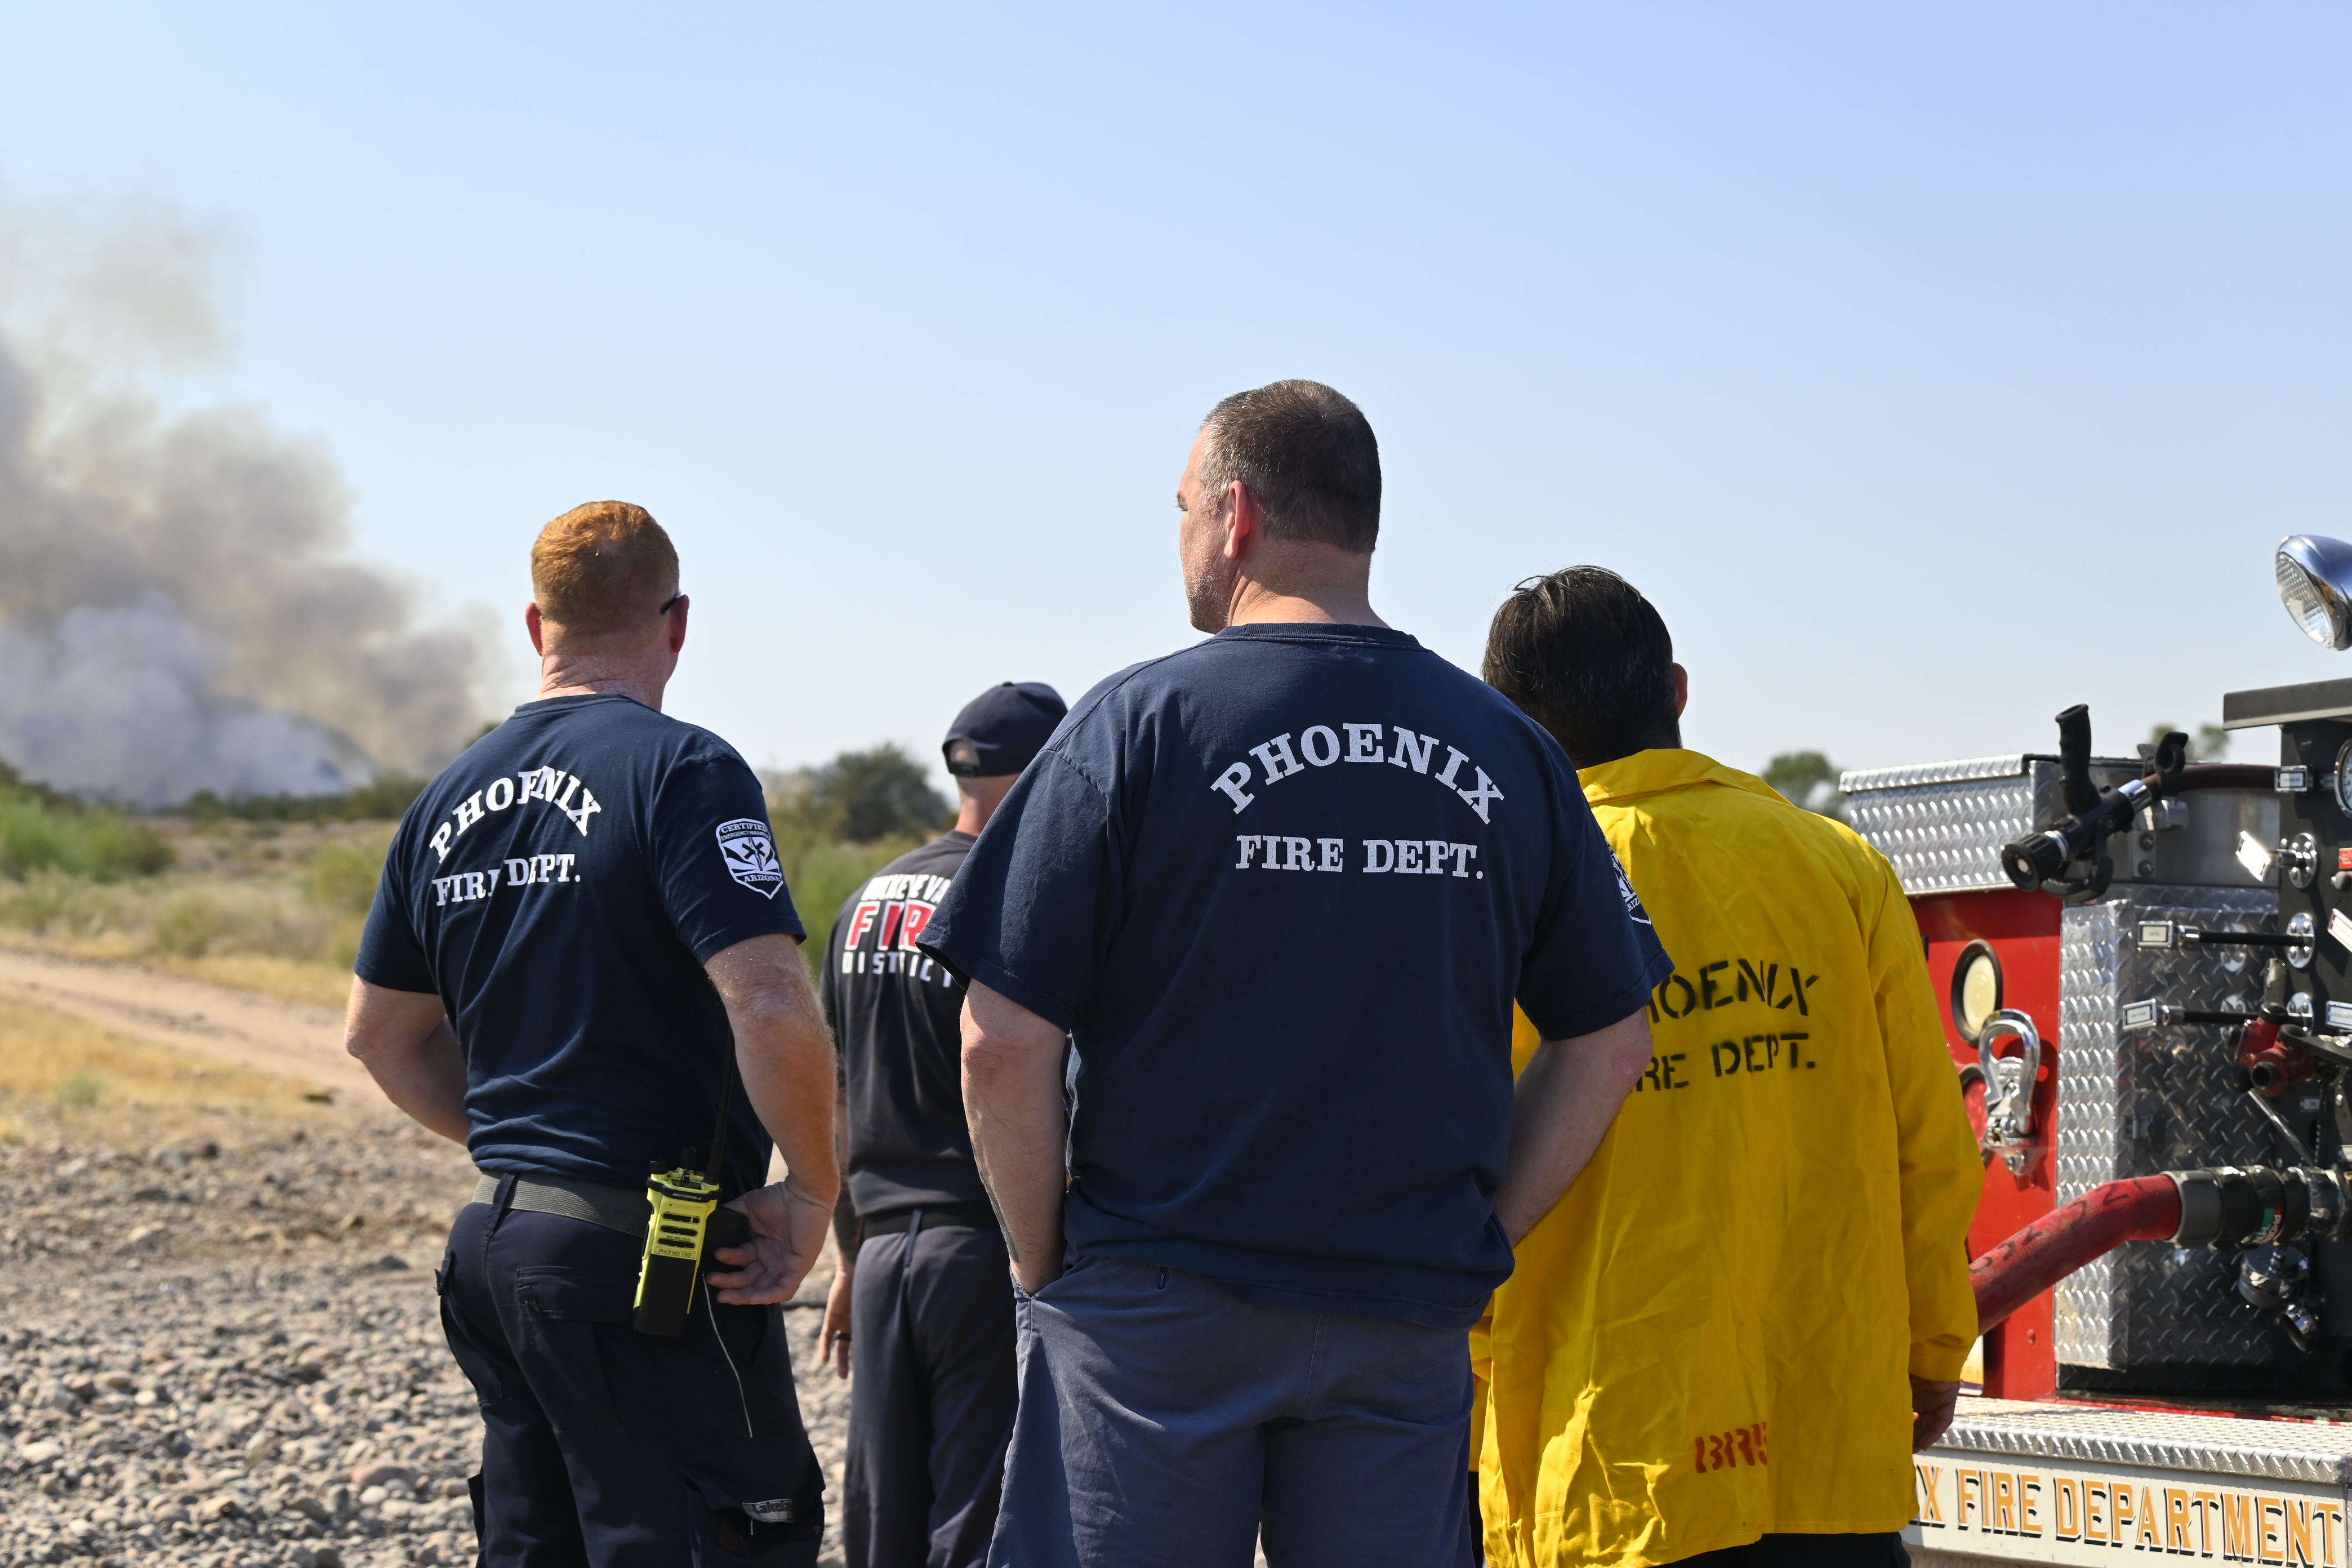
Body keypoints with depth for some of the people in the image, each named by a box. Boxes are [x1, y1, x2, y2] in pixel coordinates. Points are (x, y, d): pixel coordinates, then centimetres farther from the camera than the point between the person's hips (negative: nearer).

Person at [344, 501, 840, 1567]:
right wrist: (813, 1193, -10)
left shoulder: (449, 799, 11)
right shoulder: (680, 770, -12)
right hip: (653, 1257, -8)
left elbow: (381, 1033, 20)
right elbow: (770, 1004, -22)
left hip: (498, 1241, 8)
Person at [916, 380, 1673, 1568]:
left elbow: (1003, 1045, -11)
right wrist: (1477, 1242, 11)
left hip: (1156, 1308, -3)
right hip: (1407, 1317, 3)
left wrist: (1043, 1264, 0)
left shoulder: (1139, 725, -7)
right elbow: (1610, 1039, 8)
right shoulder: (1508, 750, 5)